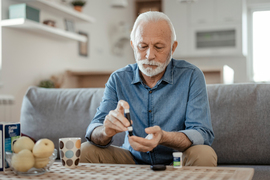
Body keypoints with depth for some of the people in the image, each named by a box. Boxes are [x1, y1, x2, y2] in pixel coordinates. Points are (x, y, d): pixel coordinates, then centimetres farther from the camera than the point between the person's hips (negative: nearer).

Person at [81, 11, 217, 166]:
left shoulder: (191, 76, -10)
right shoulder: (118, 79, -3)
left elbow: (203, 134, -17)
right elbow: (94, 131, -9)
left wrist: (163, 138, -38)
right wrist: (106, 131, -36)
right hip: (133, 159, 2)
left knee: (205, 155, -32)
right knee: (85, 151, -19)